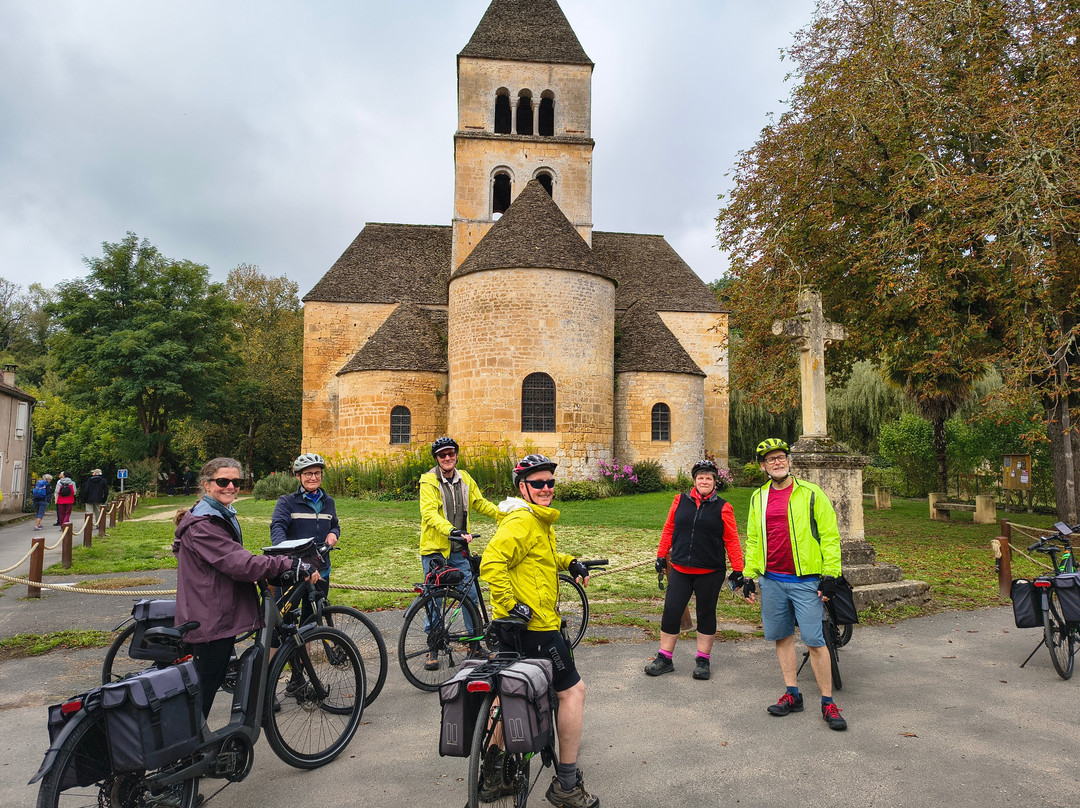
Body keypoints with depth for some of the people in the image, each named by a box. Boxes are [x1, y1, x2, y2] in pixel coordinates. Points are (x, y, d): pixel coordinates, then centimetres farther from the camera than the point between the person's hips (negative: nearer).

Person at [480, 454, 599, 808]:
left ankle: (492, 775, 30)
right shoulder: (522, 520, -19)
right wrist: (511, 604, -27)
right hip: (534, 625, -10)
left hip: (515, 624, 11)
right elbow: (491, 562, -31)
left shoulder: (540, 520, 15)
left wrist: (570, 562, 20)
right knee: (573, 689, 1)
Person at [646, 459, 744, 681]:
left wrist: (737, 570, -2)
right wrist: (661, 555, 10)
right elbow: (668, 529, 11)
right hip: (680, 570, 2)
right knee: (671, 612, 2)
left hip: (710, 572, -1)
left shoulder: (722, 507, -1)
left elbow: (731, 540, 0)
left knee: (706, 614, 10)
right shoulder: (680, 501, 4)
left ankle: (703, 660, 24)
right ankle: (664, 659, 15)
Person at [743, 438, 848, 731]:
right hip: (772, 581, 5)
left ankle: (828, 702, 9)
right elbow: (753, 539, 16)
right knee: (782, 638, 11)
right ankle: (792, 695, 23)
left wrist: (830, 575, -9)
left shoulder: (811, 493, -3)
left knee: (814, 641, -4)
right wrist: (749, 575, 12)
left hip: (806, 580, -4)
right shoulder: (758, 497, 10)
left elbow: (830, 535, -3)